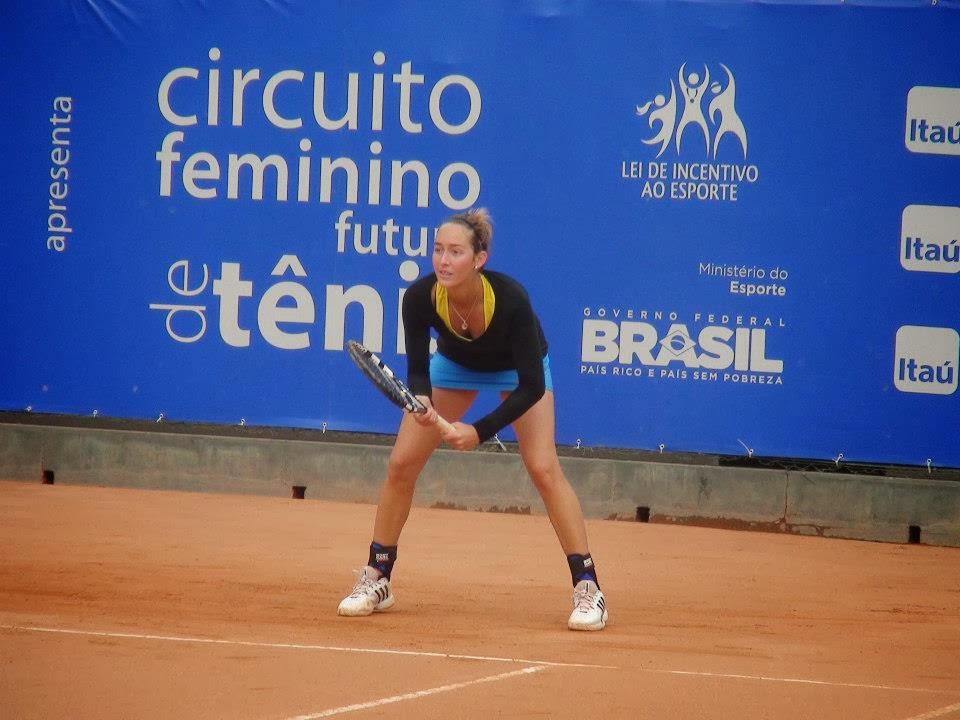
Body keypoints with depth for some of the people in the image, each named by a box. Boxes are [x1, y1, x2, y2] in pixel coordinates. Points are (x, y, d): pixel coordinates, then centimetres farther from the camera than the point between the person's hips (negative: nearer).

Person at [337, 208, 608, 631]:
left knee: (543, 468, -19)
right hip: (455, 363, 3)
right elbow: (418, 369, -20)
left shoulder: (510, 298, -40)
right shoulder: (420, 297, -32)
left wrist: (481, 431, -42)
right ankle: (376, 580, 10)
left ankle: (587, 588, -12)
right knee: (401, 464, -5)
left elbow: (531, 387, -34)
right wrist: (422, 400, -42)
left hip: (516, 368, -3)